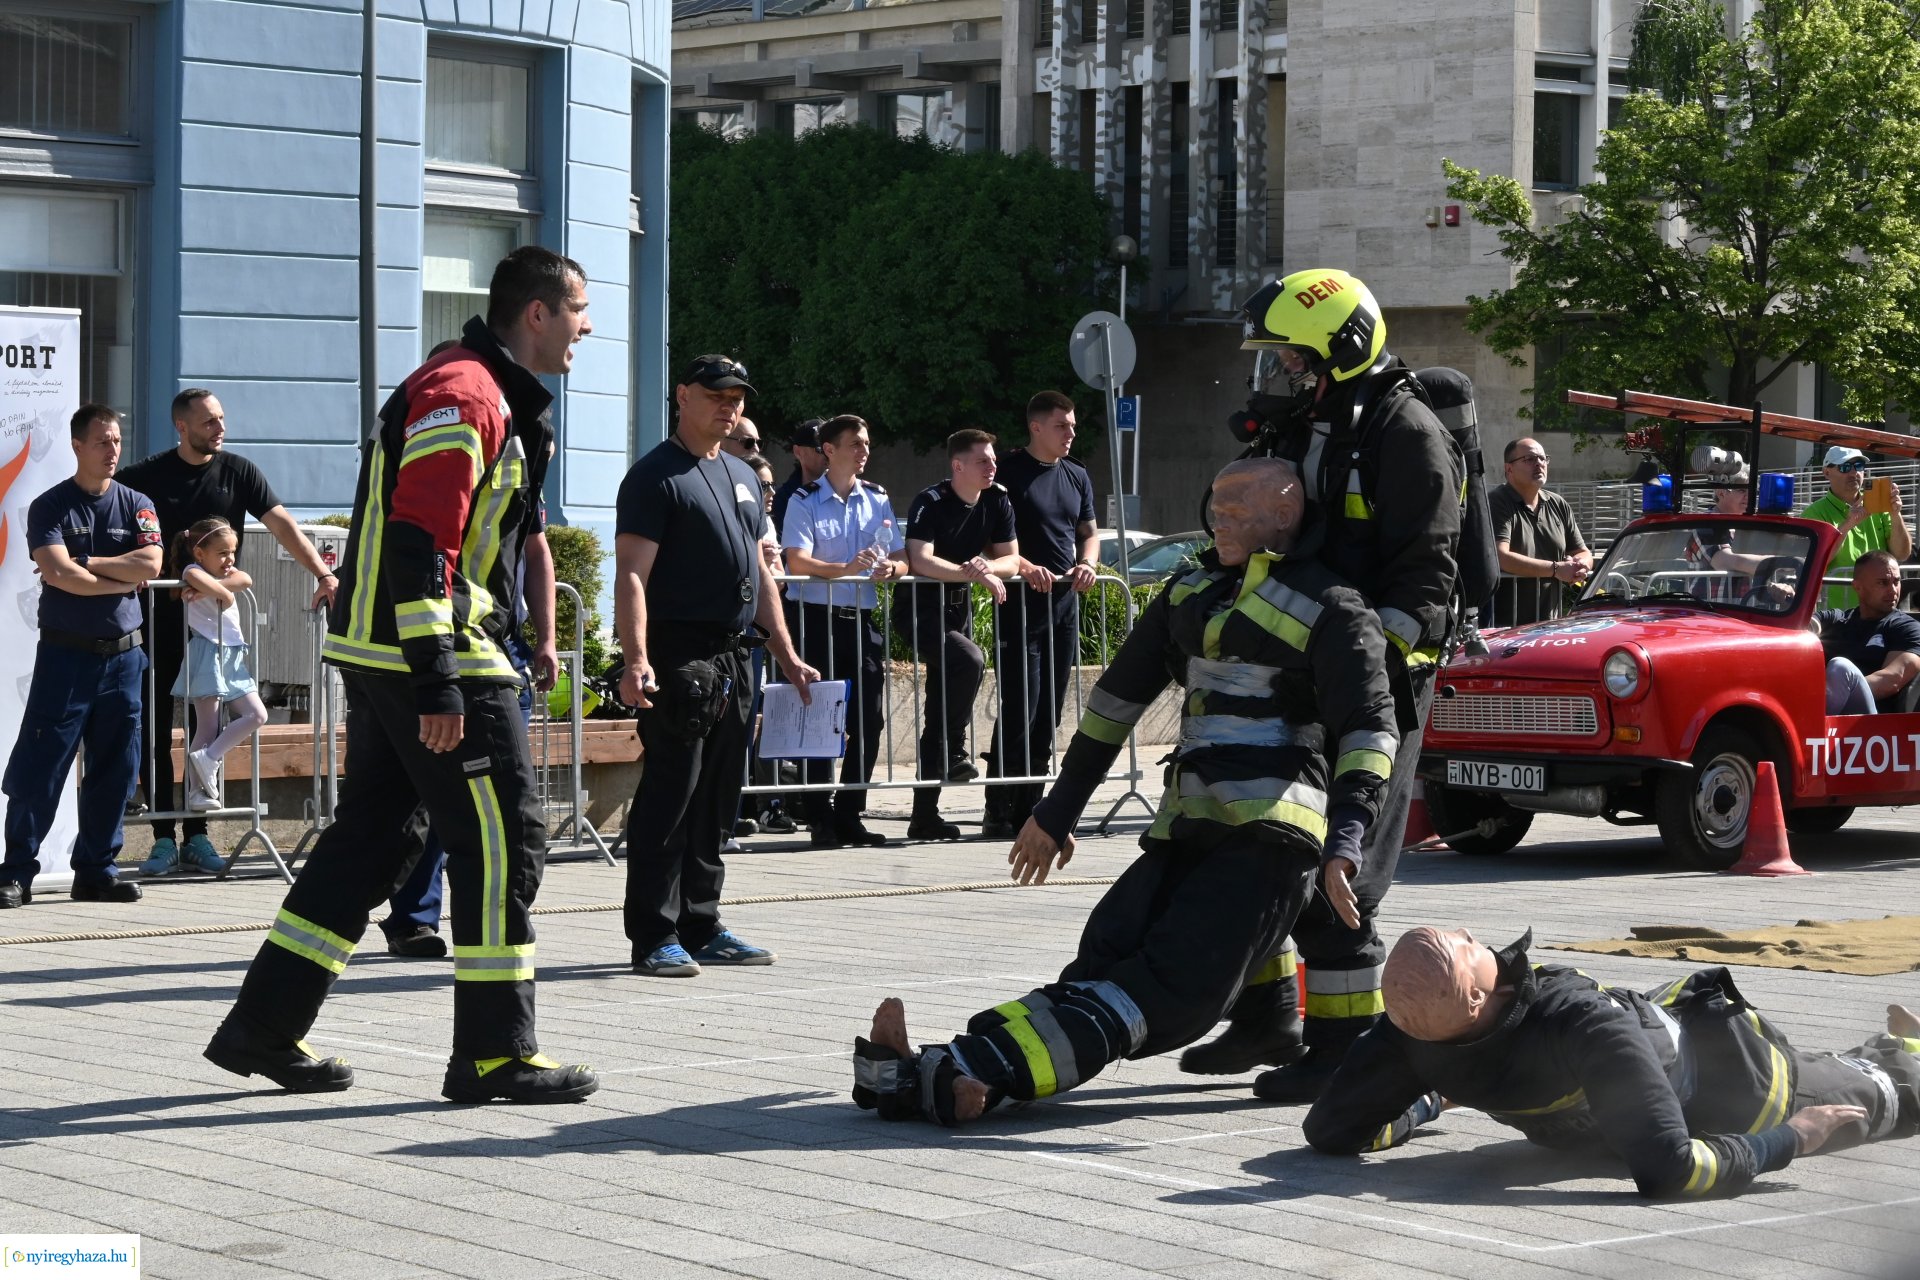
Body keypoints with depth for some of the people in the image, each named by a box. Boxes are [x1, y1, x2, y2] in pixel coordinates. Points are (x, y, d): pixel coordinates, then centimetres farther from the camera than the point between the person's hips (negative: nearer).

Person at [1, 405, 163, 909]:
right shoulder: (50, 507, -3)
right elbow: (59, 574, -17)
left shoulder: (137, 505, 7)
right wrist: (122, 580, -9)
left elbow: (150, 565, -9)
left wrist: (85, 563, -11)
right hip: (65, 654, -4)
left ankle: (95, 870, 15)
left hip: (122, 655, 4)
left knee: (116, 770, 5)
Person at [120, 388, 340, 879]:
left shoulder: (238, 472, 3)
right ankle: (163, 837, 3)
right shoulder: (148, 475, 2)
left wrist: (323, 574, -16)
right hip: (159, 617, -1)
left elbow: (282, 525, -4)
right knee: (154, 728, -1)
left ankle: (196, 835, 11)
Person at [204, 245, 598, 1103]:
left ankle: (266, 1025, 16)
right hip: (424, 649, -11)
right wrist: (437, 681, -26)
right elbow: (420, 543, -22)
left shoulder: (479, 396, 20)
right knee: (503, 838, -5)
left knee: (374, 835, 13)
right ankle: (495, 1054, 0)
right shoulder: (462, 396, -15)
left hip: (379, 650, 11)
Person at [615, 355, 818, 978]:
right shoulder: (656, 476, -6)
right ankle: (655, 935, -5)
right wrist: (636, 661, -25)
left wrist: (788, 657, 20)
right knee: (669, 795, -8)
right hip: (679, 658, -8)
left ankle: (701, 927, 18)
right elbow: (631, 575, -14)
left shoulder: (743, 477, 20)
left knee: (716, 802, 11)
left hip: (733, 662, 8)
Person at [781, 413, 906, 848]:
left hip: (863, 619, 5)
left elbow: (902, 558, 12)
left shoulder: (878, 499, 12)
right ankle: (821, 820, 1)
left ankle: (849, 814, 14)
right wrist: (846, 569, -29)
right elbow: (797, 561, -14)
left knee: (869, 720, 4)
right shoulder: (805, 501, -3)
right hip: (818, 617, -5)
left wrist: (891, 568, -12)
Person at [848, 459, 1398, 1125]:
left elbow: (1369, 729, -7)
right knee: (1101, 968, -16)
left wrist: (1344, 844, -22)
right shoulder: (1192, 590, 26)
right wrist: (1058, 812, 29)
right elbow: (1120, 695, 30)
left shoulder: (1329, 607, 4)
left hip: (1268, 836, -6)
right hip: (1184, 832, 7)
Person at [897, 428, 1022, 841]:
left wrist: (987, 567, -18)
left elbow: (1011, 560, 3)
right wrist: (975, 574, -29)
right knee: (970, 660, -33)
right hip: (919, 609, -7)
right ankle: (955, 752, -17)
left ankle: (924, 816, 13)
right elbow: (921, 561, -28)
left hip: (958, 608, 7)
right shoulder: (931, 503, -17)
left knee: (940, 715, 8)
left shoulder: (997, 501, 2)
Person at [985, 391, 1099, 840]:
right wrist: (1025, 567, -21)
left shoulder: (1077, 477, 16)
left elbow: (1089, 532, 23)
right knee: (1019, 711, -11)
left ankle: (1028, 809, 13)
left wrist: (1086, 563, 2)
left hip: (1065, 602, 7)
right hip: (1021, 603, -7)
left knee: (1049, 714, 7)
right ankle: (999, 814, -8)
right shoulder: (1008, 471, -4)